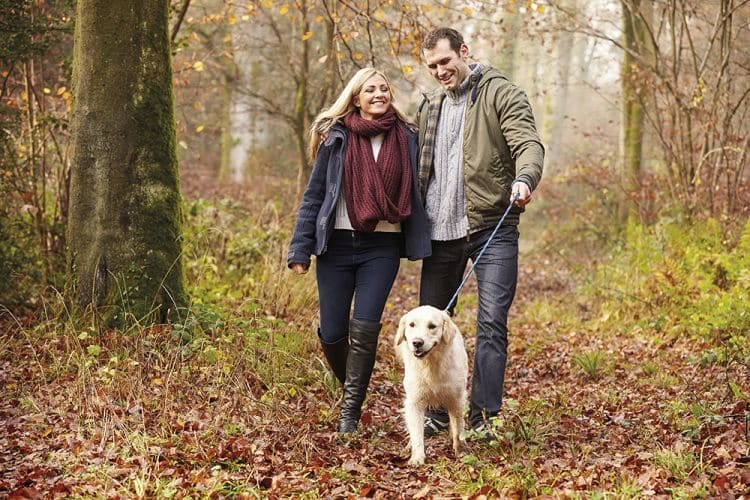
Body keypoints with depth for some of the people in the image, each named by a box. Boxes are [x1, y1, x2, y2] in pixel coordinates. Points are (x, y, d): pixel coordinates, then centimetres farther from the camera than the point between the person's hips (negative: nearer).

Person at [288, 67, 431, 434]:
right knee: (332, 332, 3)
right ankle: (351, 386, 31)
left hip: (383, 248, 0)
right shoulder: (336, 138, 0)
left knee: (365, 327, -10)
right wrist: (300, 249, -2)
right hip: (337, 244, 0)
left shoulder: (406, 139, 4)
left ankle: (350, 412, 0)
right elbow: (314, 195, 3)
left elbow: (417, 193, 11)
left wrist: (421, 244, 3)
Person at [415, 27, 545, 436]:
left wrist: (524, 178, -36)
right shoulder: (429, 107, 16)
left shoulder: (500, 93, -3)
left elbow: (529, 144, -16)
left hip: (492, 228, -6)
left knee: (491, 322, -9)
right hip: (439, 232, 6)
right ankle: (438, 413, 23)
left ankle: (484, 416, -4)